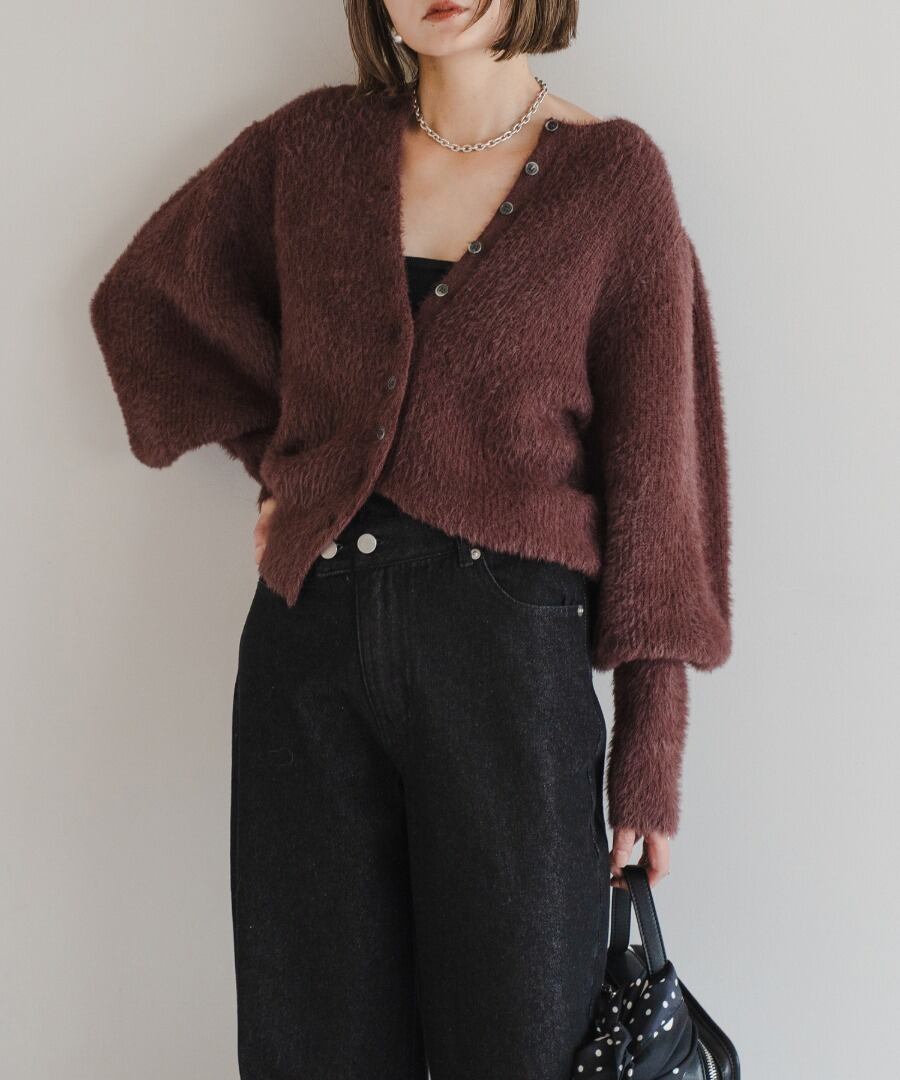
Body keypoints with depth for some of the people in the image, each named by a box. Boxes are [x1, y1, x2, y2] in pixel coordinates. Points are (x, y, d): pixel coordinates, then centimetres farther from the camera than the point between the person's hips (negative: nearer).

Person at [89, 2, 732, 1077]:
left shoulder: (614, 175, 1)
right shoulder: (315, 142, 8)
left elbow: (652, 462, -1)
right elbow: (144, 295, 21)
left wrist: (649, 762, -4)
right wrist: (276, 450, 9)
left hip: (509, 645, -2)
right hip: (311, 631, 3)